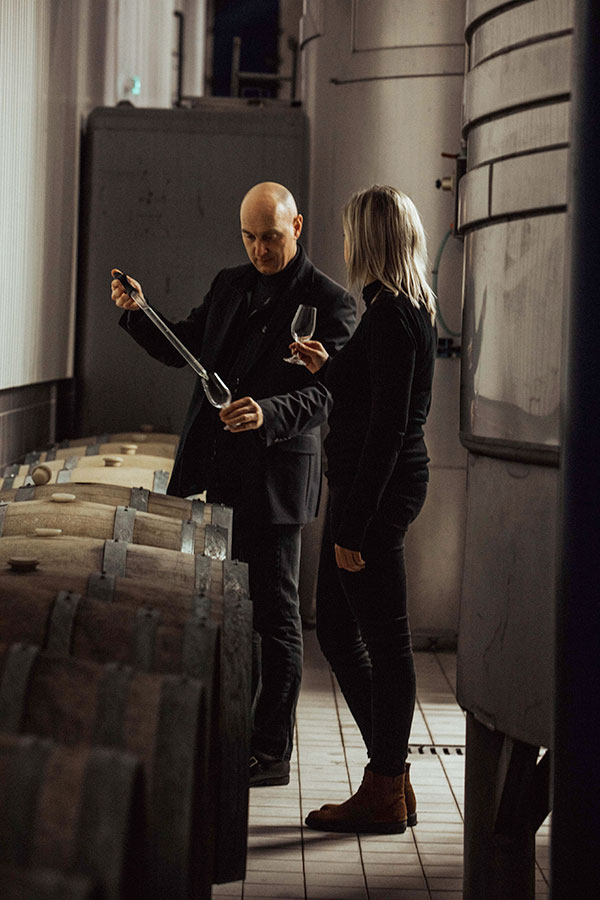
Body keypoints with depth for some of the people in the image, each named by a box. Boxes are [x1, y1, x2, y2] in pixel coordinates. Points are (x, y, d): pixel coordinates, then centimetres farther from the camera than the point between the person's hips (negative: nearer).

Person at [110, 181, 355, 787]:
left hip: (275, 476, -7)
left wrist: (269, 414, -33)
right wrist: (137, 313, 3)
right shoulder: (229, 285, 14)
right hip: (214, 470, 7)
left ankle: (271, 752, 6)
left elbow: (324, 395, -14)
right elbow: (183, 348, 20)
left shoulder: (330, 303, -6)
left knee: (273, 612, 0)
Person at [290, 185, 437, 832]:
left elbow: (387, 428, -21)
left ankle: (385, 795, 8)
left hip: (379, 488, -10)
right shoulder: (412, 311, 13)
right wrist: (330, 370, 20)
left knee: (384, 638, -2)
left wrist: (353, 526, -20)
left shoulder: (390, 317, -17)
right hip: (370, 486, 10)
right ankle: (390, 773, 22)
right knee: (336, 628, 15)